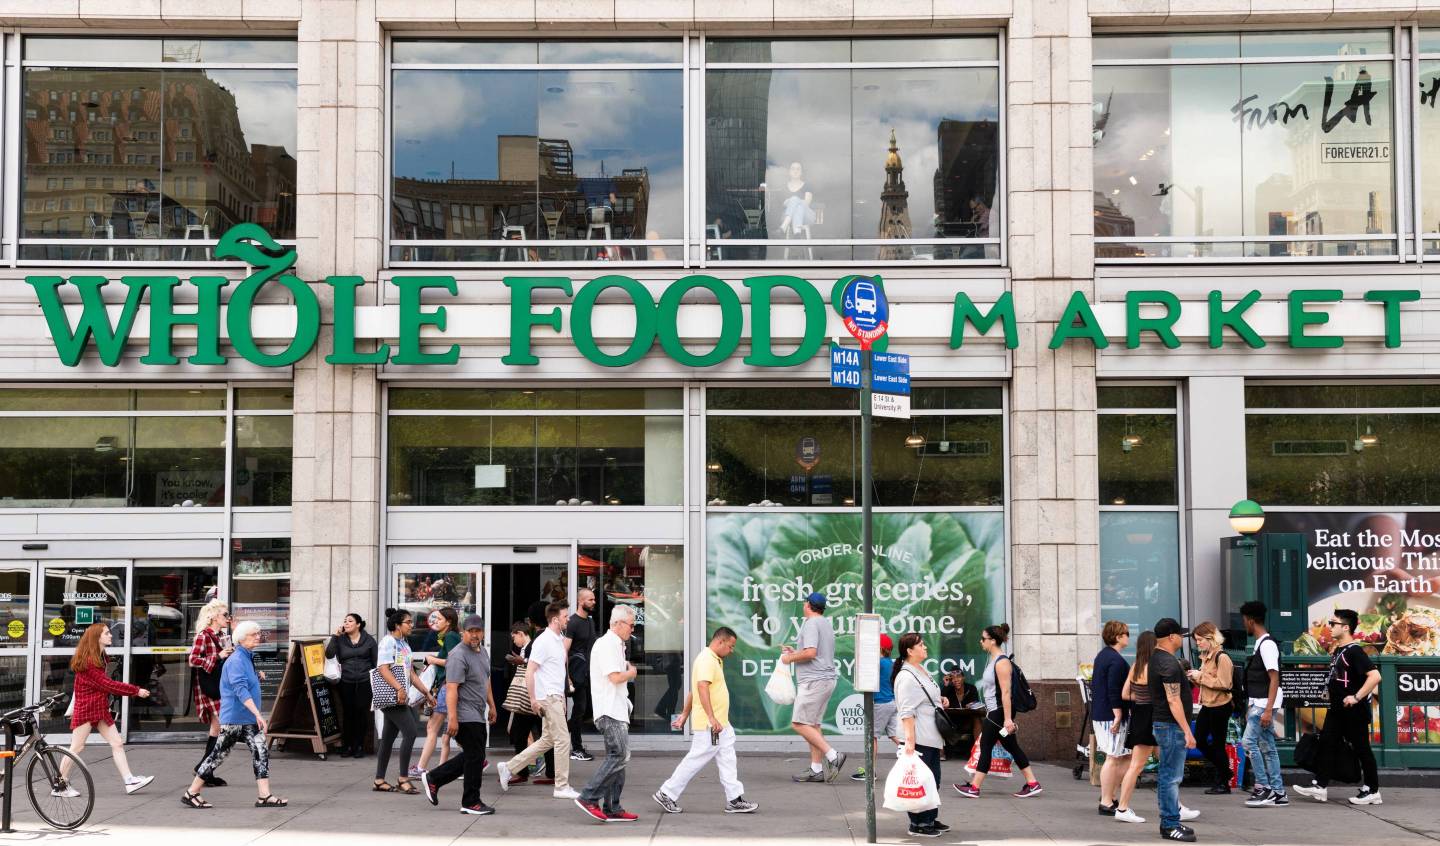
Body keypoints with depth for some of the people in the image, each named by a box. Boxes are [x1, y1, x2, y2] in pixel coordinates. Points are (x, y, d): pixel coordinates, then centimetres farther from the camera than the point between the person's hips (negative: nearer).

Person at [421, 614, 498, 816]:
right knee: (475, 757, -5)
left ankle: (433, 779, 24)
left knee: (471, 756, 15)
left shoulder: (483, 652, 14)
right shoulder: (458, 656, -16)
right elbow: (451, 688, -23)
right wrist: (452, 718, -28)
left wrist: (492, 706, 27)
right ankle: (471, 803, 5)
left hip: (477, 715, 10)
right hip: (465, 716, -10)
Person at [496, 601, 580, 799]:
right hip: (548, 697, -10)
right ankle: (562, 786, 1)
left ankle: (508, 768, 18)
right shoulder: (543, 641, -15)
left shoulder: (559, 640, 14)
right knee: (562, 739, -6)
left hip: (556, 697, 10)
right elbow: (529, 672, -18)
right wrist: (533, 700, -19)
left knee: (547, 740, 13)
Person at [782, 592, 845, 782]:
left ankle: (832, 755, -17)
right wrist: (794, 652, 26)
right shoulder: (826, 624, 20)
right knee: (813, 724, 11)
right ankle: (816, 770, 11)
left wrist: (790, 658, -8)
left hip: (813, 680, -10)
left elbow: (810, 652, -22)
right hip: (827, 679, 10)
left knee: (799, 723, -11)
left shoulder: (811, 624, -11)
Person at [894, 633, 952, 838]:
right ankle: (918, 824, 2)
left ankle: (930, 819, 26)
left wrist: (939, 700, 11)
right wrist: (909, 741, -28)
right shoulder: (906, 677, -17)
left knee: (933, 779, 16)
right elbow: (907, 712, -23)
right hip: (919, 738, -10)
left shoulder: (922, 671, 14)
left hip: (931, 737, 10)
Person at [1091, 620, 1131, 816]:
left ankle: (1108, 796, 17)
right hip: (1111, 715, -10)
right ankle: (1107, 803, -3)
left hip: (1099, 714, 10)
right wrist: (1118, 716, -21)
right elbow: (1114, 691, -21)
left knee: (1124, 756, 15)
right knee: (1113, 758, -5)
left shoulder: (1102, 655, 15)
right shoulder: (1117, 660, -16)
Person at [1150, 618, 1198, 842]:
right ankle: (1171, 825, -5)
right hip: (1172, 725, -11)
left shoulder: (1156, 658, 13)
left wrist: (1184, 678, 28)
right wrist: (1187, 731, -24)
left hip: (1162, 723, 11)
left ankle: (1168, 821, 22)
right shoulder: (1169, 663, -19)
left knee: (1167, 775, 15)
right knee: (1171, 777, -7)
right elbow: (1173, 700, -23)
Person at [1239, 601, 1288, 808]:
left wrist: (1268, 710, -23)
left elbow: (1274, 679, -19)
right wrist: (1251, 708, 22)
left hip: (1265, 704, -10)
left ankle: (1264, 787, -8)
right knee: (1267, 747, 9)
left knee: (1249, 742, -12)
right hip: (1259, 704, 10)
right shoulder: (1260, 644, 16)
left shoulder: (1267, 645, -14)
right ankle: (1278, 793, 12)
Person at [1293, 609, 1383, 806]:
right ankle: (1320, 786, 9)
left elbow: (1375, 676, -27)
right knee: (1327, 744, 6)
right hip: (1337, 709, 9)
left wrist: (1356, 697, -26)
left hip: (1354, 711, -9)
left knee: (1361, 748, 0)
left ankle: (1372, 791, 10)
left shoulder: (1354, 651, -17)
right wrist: (1331, 693, 17)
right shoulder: (1337, 651, 11)